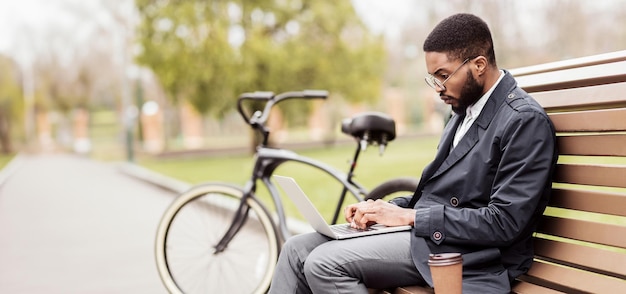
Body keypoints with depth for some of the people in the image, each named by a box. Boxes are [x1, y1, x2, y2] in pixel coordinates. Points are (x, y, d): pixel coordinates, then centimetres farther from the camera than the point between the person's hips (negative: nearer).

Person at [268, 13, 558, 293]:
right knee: (297, 249, -1)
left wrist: (411, 216, -17)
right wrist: (387, 209, 2)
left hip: (463, 252, -9)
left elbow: (505, 223, -20)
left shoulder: (526, 121, -14)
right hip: (423, 230, 9)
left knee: (324, 263, -23)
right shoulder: (465, 109, 15)